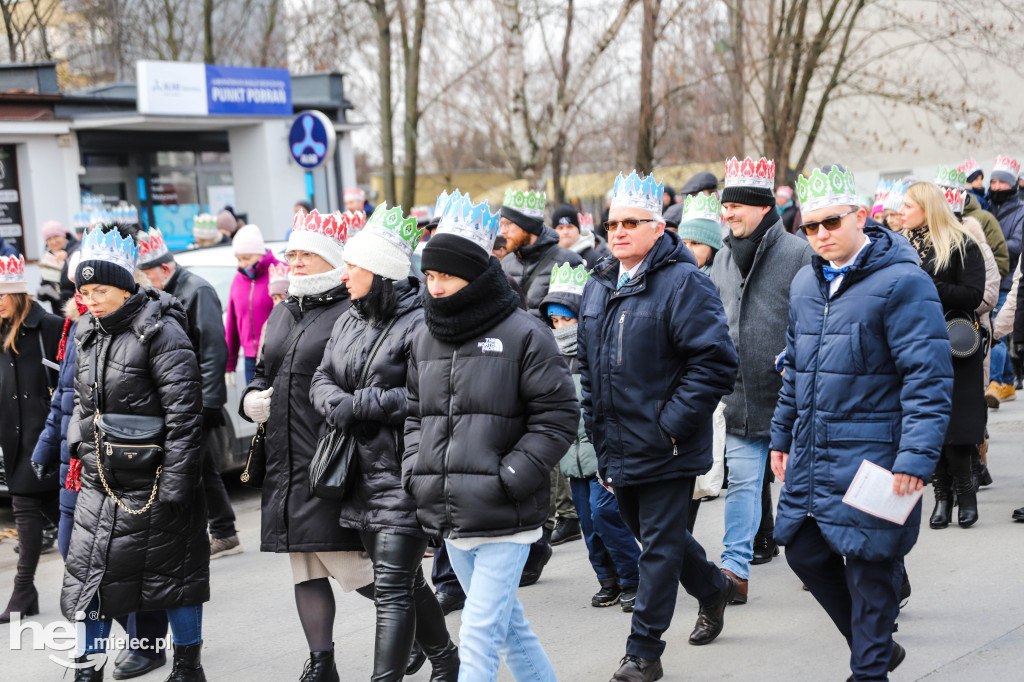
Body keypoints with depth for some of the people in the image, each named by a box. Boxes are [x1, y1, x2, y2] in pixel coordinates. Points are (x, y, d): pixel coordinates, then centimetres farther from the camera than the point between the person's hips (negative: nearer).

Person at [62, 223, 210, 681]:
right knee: (88, 574, 4)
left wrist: (174, 482, -20)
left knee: (173, 572, 6)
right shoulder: (89, 335, 10)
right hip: (100, 480, 6)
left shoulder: (160, 331, -13)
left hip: (152, 481, -6)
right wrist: (79, 451, 14)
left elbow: (182, 412, -17)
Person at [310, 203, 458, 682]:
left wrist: (359, 404, -17)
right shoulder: (349, 321, 13)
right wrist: (337, 405, -10)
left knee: (393, 588, -8)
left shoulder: (418, 324, -15)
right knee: (405, 582, 19)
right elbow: (322, 379, 12)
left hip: (401, 477, -9)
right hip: (362, 475, 9)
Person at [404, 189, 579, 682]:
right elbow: (415, 415, 22)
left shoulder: (523, 335, -7)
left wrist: (510, 477, -15)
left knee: (479, 635, -10)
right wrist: (415, 472, 6)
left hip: (505, 519, -7)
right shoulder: (427, 340, 12)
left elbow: (558, 415, -9)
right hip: (449, 518, 7)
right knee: (508, 627, 18)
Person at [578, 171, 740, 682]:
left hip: (665, 449, -8)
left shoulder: (682, 283, -15)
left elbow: (715, 362, -20)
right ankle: (714, 589, 46)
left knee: (659, 546, 0)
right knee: (651, 535, 21)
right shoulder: (598, 287, 10)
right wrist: (596, 420, 12)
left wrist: (671, 424, -20)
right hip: (616, 447, 8)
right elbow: (587, 361, 22)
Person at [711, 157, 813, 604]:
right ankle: (735, 568, 2)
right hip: (740, 396, 4)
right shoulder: (724, 258, 11)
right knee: (742, 482, 2)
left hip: (789, 397, -4)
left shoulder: (797, 253, -8)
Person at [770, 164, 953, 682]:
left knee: (870, 567, 0)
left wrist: (916, 458, -23)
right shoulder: (806, 284, 11)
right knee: (804, 551, 13)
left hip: (871, 458, -8)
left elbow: (928, 378, -17)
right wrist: (782, 436, 21)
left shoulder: (902, 282, -13)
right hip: (811, 455, 8)